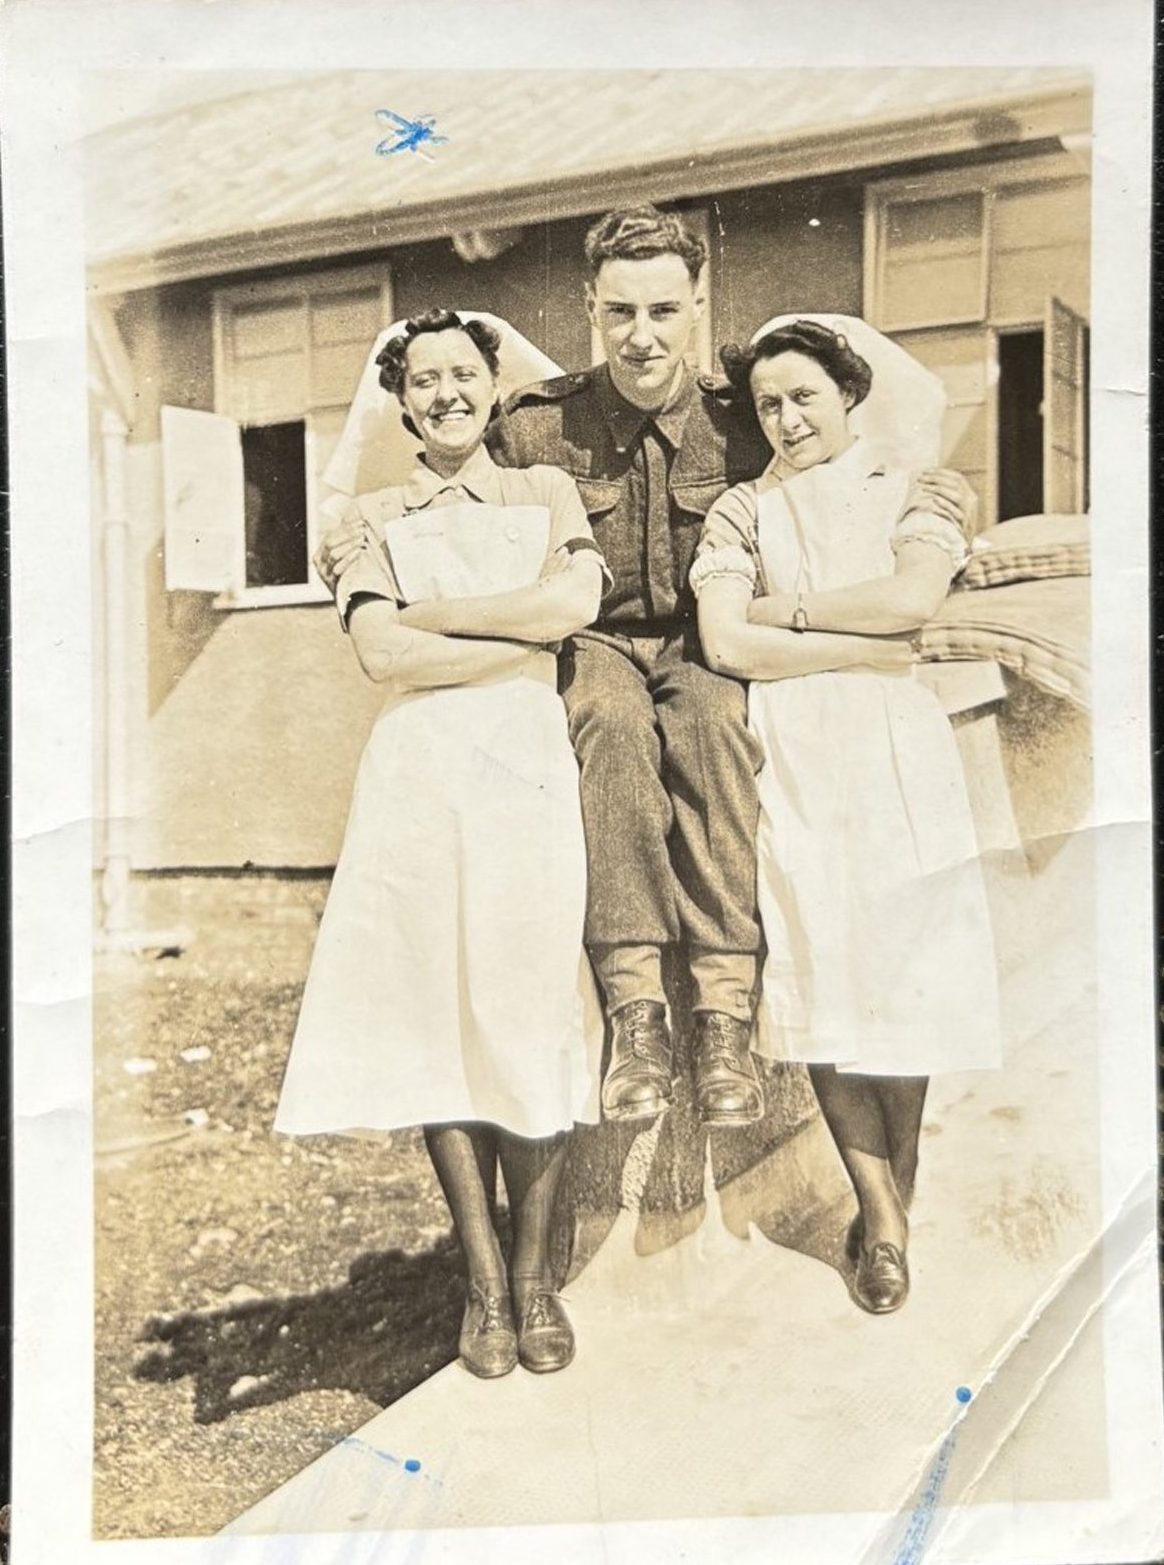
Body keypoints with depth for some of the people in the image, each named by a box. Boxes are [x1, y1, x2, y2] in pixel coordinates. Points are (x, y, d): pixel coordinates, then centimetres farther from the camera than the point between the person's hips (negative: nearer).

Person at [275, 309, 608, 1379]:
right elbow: (380, 652, -2)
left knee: (530, 1012, -4)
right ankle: (484, 1280, 9)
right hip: (418, 775, 0)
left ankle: (535, 1274, 10)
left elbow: (577, 598, -3)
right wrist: (526, 633, -5)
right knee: (436, 1011, -2)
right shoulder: (377, 518, 15)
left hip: (528, 770, 0)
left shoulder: (546, 492, 17)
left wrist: (434, 614, -3)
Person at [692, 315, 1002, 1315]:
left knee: (900, 978, -4)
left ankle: (891, 1205, 5)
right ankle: (885, 1219, 10)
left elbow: (914, 599, -9)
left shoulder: (910, 496, 13)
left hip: (893, 757, 0)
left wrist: (782, 607, -4)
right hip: (788, 762, 0)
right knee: (815, 981, 0)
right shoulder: (743, 513, 13)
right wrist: (867, 649, -5)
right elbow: (725, 645, -3)